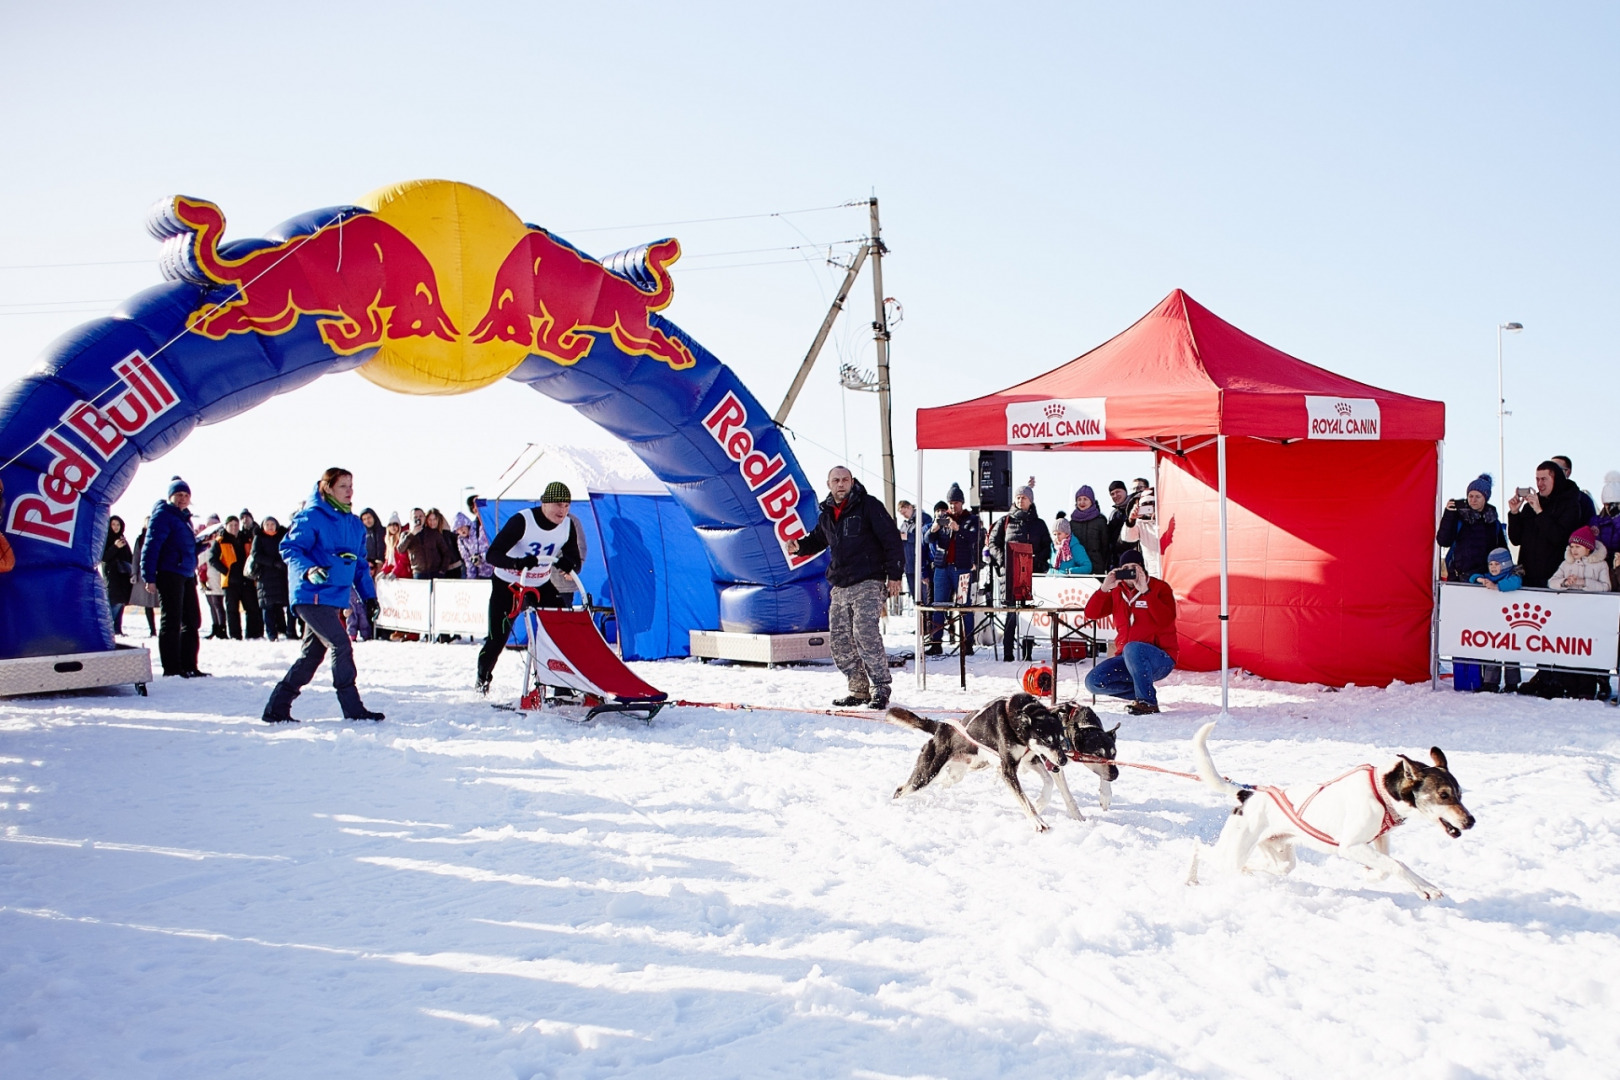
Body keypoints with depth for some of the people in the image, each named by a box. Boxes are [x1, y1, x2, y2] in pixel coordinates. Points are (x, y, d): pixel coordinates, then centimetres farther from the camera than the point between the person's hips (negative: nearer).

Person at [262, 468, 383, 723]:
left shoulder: (355, 524, 14)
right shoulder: (312, 517, -8)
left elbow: (360, 564, 20)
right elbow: (289, 548, -13)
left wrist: (369, 595, 12)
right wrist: (309, 570, -30)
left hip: (334, 598, 8)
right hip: (312, 595, -8)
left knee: (312, 655, 10)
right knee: (341, 645, -13)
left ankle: (277, 707, 18)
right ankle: (353, 707, -6)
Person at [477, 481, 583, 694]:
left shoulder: (568, 526, -10)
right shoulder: (521, 521, -25)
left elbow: (575, 561, -6)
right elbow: (492, 555, -29)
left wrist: (567, 564, -32)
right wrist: (518, 563, -49)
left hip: (541, 585, 4)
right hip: (507, 584, -4)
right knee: (497, 638, -4)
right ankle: (482, 681, 21)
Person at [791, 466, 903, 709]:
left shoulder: (868, 505, -4)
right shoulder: (827, 514, 15)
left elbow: (892, 539, -6)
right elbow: (818, 540, 33)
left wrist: (895, 575, -11)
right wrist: (800, 546, 10)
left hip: (868, 584, -7)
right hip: (840, 587, 7)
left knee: (866, 634, -18)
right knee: (840, 640, 4)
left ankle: (881, 689, -10)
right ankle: (859, 690, 16)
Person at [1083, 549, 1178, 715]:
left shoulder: (1159, 587, -3)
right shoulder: (1116, 591, 10)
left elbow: (1166, 619, -21)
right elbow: (1091, 613, -1)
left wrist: (1146, 591, -25)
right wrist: (1104, 588, -14)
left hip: (1160, 659, -5)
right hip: (1126, 658, 5)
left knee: (1132, 649, -39)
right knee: (1093, 682, -15)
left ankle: (1148, 701, -23)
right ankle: (1141, 691, 2)